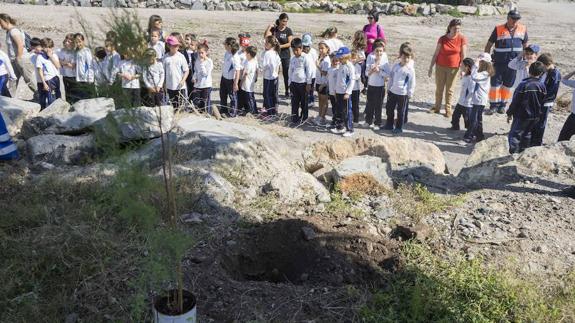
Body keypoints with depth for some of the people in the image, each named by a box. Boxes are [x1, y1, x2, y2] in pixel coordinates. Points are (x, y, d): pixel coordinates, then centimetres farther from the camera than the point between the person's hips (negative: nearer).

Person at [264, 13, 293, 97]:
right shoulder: (274, 29, 0)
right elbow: (266, 36, -12)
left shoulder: (288, 30, -3)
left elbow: (290, 43, -9)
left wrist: (280, 46, -17)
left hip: (285, 55, -1)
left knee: (286, 73, 4)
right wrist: (269, 27, -16)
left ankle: (287, 91, 15)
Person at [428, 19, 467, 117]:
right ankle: (437, 107, 21)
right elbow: (436, 54, -1)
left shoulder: (462, 39, -8)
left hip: (454, 68, -1)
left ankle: (448, 109, 15)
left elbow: (463, 55, -8)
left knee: (449, 90, 5)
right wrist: (431, 67, -1)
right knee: (439, 88, 9)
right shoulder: (442, 39, -6)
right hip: (440, 67, 1)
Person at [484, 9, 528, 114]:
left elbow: (525, 45, 14)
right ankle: (494, 105, 12)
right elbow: (489, 45, 0)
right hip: (499, 62, -2)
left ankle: (503, 105, 22)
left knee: (508, 85, 11)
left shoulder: (523, 29, 3)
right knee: (495, 84, 1)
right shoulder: (499, 29, -6)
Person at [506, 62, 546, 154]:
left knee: (514, 135, -1)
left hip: (522, 116, -6)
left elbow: (515, 101, -14)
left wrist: (510, 113, -3)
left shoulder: (523, 84, -18)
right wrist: (539, 113, 19)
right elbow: (543, 101, 5)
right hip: (535, 116, 6)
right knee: (527, 134, 22)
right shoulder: (542, 86, -4)